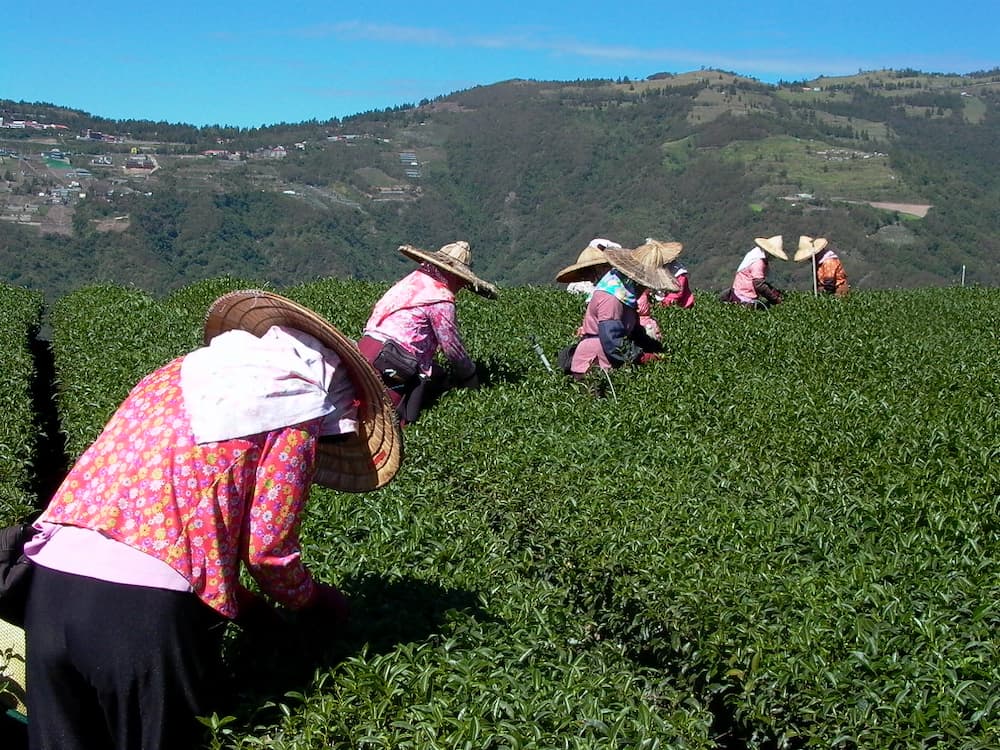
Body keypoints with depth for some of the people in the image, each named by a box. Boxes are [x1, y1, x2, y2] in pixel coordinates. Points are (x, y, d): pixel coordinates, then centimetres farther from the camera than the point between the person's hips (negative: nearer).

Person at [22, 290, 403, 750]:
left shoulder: (176, 375, 23)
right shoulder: (296, 414, 3)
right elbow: (266, 549, 1)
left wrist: (231, 598, 31)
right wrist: (314, 600, 22)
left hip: (50, 584, 6)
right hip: (148, 606, -6)